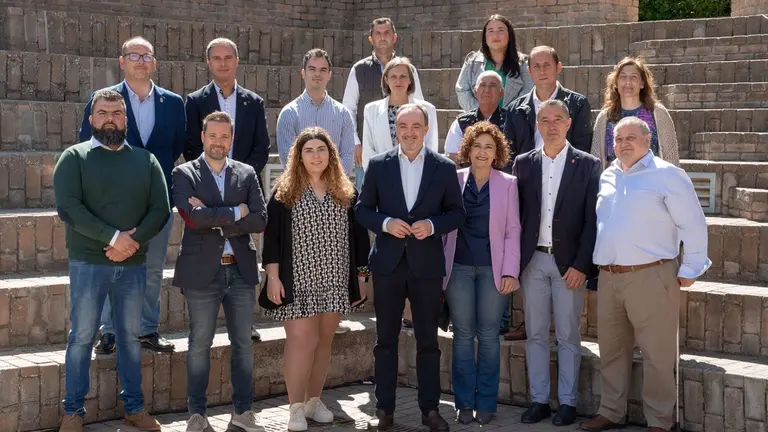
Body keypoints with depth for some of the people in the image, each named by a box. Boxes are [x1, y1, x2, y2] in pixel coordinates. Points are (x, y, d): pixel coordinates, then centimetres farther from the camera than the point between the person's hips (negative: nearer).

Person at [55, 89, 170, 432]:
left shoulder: (146, 160, 9)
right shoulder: (74, 157, 1)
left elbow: (160, 209, 1)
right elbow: (68, 207, -12)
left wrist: (135, 241, -16)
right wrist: (113, 237, -19)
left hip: (133, 265, 3)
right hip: (88, 264, -2)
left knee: (130, 336, 10)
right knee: (82, 336, 3)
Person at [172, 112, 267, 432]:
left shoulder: (246, 174, 8)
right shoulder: (185, 174, -1)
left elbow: (260, 220, -4)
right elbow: (193, 217, -18)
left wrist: (214, 219, -11)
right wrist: (235, 213, -11)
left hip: (241, 269, 3)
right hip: (202, 270, -3)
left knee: (243, 342, 9)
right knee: (200, 343, 4)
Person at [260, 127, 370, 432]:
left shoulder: (345, 192, 7)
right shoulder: (285, 191, 0)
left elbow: (356, 234, 9)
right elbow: (272, 236, -3)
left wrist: (360, 273, 6)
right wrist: (273, 276, -9)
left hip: (334, 281, 3)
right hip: (298, 280, -3)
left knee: (323, 341, 9)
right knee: (301, 339, -9)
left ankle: (314, 401, 21)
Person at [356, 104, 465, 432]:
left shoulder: (444, 167, 1)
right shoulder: (378, 165, 1)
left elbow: (456, 212, 4)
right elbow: (362, 208, 4)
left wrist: (432, 225, -14)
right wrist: (385, 223, -14)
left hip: (427, 264, 0)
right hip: (388, 263, 1)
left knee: (428, 341, 7)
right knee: (385, 340, 7)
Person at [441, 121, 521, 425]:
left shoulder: (508, 183, 2)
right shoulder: (453, 180, 4)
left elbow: (513, 230, 1)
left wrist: (510, 272, -6)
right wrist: (439, 267, 1)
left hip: (493, 269, -1)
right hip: (459, 267, 1)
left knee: (488, 335, 4)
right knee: (463, 335, 5)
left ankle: (486, 403, 13)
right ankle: (464, 402, 14)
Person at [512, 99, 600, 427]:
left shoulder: (587, 165, -1)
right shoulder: (524, 163, 7)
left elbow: (592, 219, -4)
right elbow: (515, 214, 7)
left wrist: (582, 265, -11)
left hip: (568, 262, -2)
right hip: (532, 260, 3)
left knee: (568, 336, 4)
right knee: (535, 334, 9)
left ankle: (568, 402, 14)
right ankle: (538, 400, 18)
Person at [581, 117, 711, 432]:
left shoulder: (667, 175, -5)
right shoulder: (606, 178, 13)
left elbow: (693, 225, -5)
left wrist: (690, 269, -6)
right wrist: (594, 265, 15)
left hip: (651, 276, -6)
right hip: (608, 277, 6)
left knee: (657, 353, -2)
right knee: (611, 350, 13)